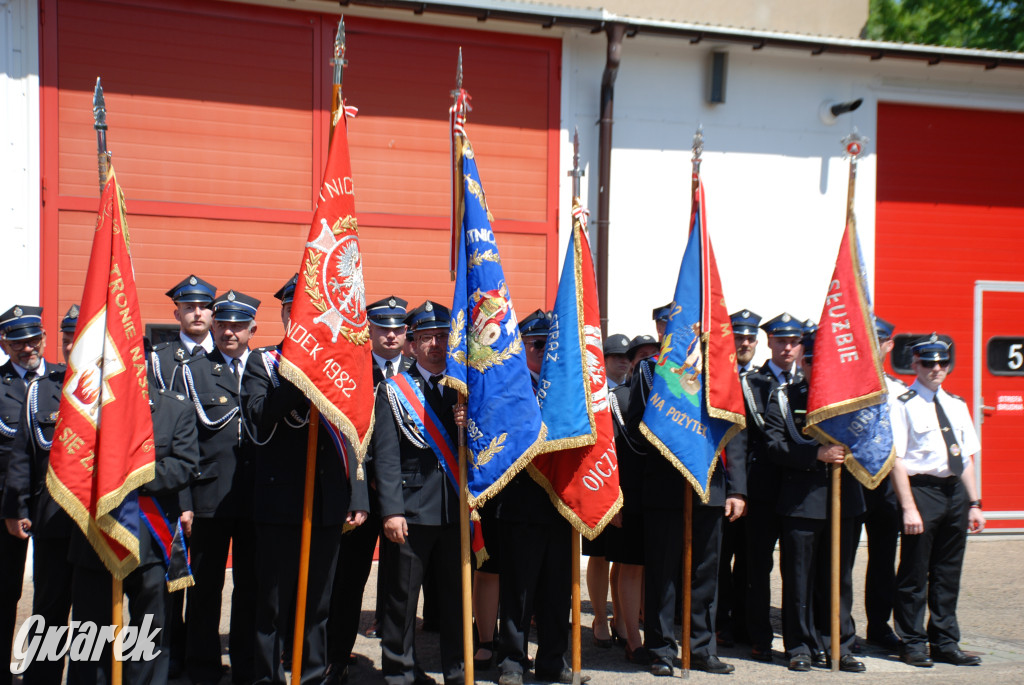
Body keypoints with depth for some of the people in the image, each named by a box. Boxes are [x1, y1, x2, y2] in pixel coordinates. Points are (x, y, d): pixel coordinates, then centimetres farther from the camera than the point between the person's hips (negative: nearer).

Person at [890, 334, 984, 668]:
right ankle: (913, 643, 15)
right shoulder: (904, 404, -7)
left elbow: (966, 458, 15)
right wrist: (908, 507, -17)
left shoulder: (956, 404, 13)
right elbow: (897, 460, -12)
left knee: (948, 574, 13)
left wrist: (974, 503, 10)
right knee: (914, 573, 1)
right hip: (921, 490, -6)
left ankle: (945, 643, 23)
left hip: (955, 491, 6)